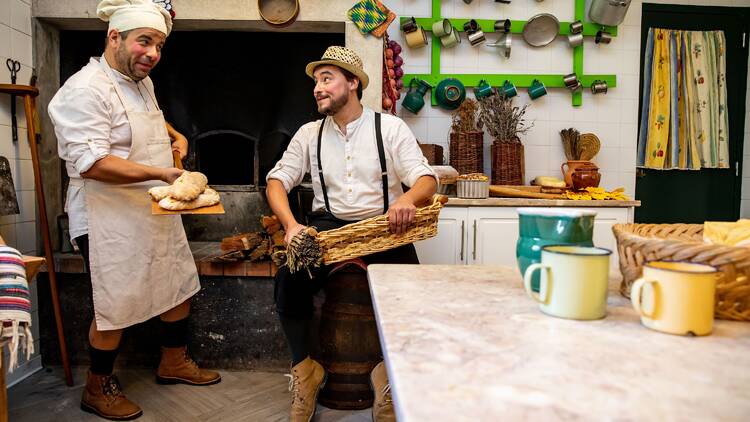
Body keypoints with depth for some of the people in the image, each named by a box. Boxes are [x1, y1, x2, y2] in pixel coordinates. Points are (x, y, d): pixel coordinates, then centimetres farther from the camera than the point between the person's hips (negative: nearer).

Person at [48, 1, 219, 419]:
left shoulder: (142, 81, 11)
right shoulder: (86, 89, -17)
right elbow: (90, 163, -26)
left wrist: (175, 135, 12)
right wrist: (161, 173, -28)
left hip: (158, 212, 9)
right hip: (110, 221, -9)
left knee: (180, 285, 17)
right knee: (116, 306, 1)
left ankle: (175, 362, 38)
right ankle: (99, 388, 26)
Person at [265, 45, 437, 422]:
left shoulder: (390, 127, 0)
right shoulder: (309, 134, 9)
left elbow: (426, 179, -8)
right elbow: (277, 181, 5)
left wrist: (408, 198, -34)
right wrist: (291, 225, -16)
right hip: (328, 226, 2)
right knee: (288, 280, -24)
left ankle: (388, 371, 2)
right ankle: (305, 370, -1)